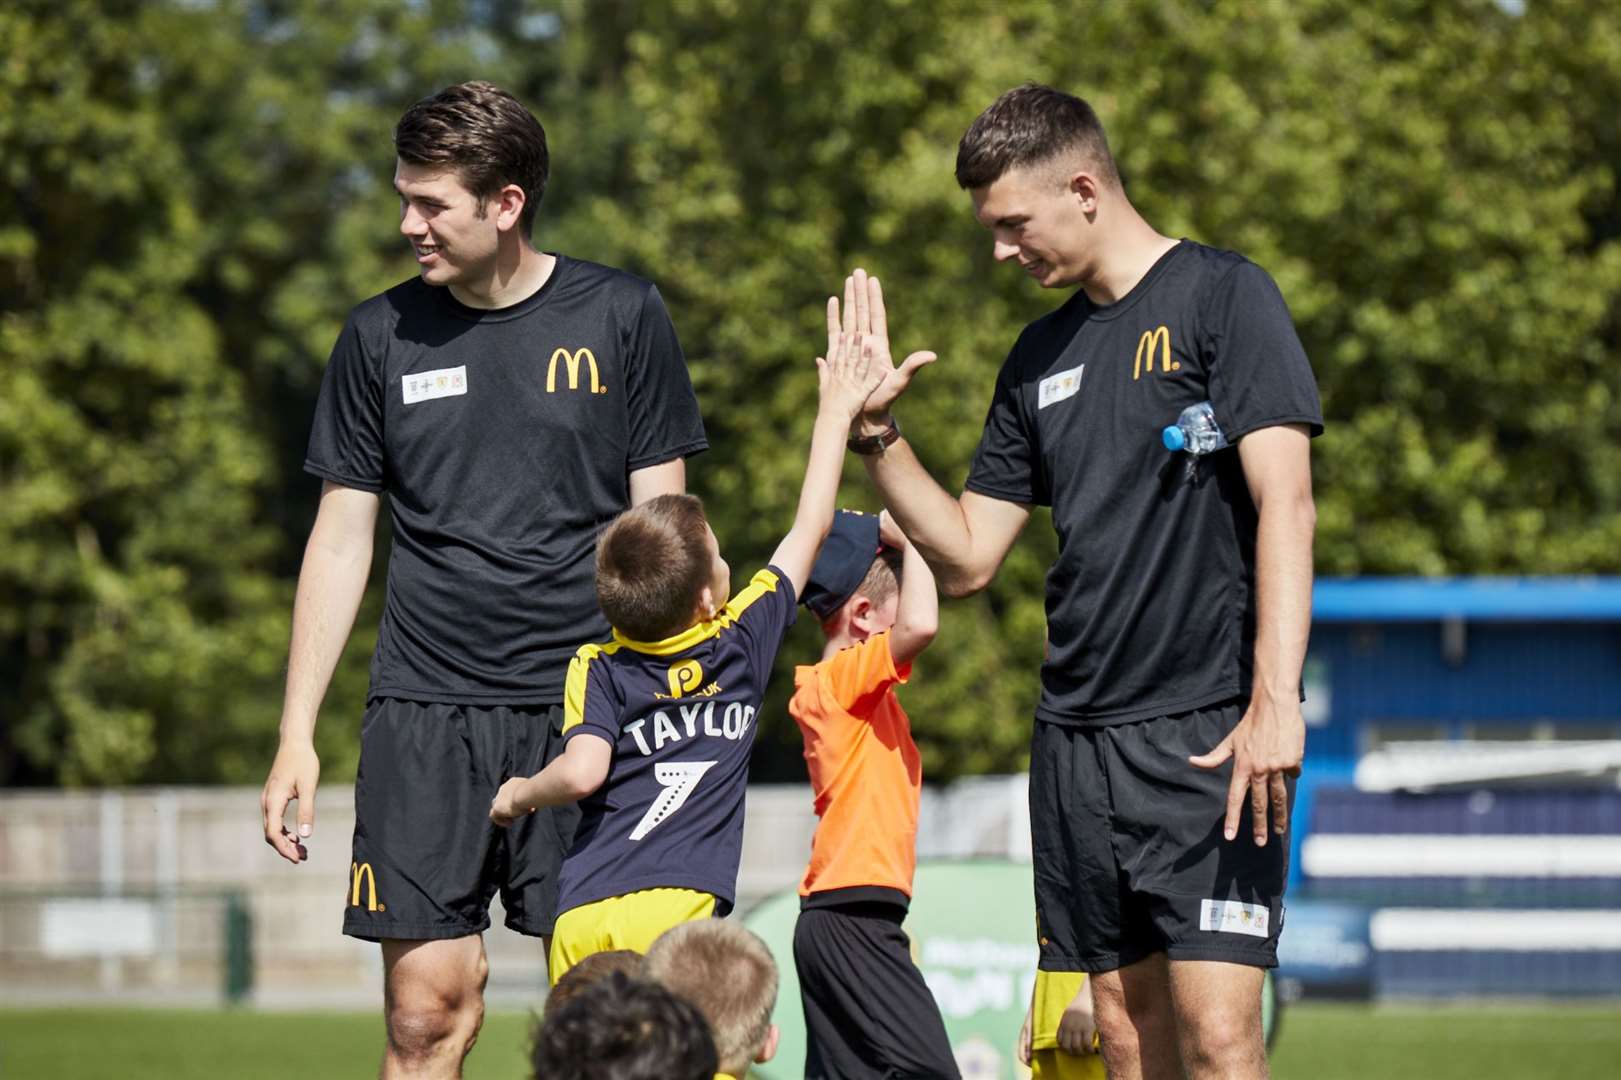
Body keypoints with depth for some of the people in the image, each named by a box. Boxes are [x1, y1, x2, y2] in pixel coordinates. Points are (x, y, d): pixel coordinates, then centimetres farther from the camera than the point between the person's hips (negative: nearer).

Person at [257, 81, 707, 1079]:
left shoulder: (623, 318, 2)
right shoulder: (382, 336, 8)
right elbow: (342, 538, 11)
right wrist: (297, 735, 6)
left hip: (585, 708, -1)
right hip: (424, 714, 2)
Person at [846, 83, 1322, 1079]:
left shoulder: (1222, 296, -3)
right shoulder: (1042, 356, 18)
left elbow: (1284, 504, -12)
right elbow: (966, 558, 21)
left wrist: (1275, 700, -22)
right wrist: (877, 433, 8)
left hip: (1208, 734, -7)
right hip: (1078, 736, 7)